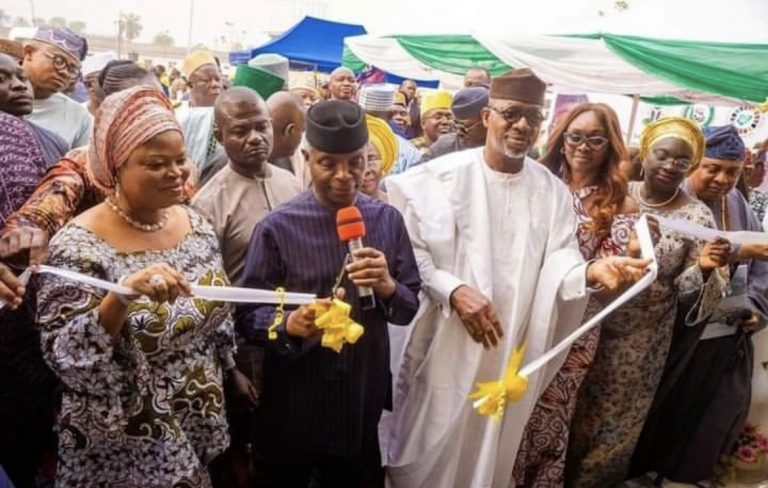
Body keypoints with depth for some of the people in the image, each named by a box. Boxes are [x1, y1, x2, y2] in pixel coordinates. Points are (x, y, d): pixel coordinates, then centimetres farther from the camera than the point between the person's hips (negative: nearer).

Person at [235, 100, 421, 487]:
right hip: (295, 400, -2)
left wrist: (388, 287, -19)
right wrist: (290, 324, -29)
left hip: (365, 395, 3)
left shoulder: (388, 220, -3)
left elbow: (410, 308, 1)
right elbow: (248, 316, -9)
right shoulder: (277, 227, -13)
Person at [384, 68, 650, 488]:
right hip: (446, 344, -3)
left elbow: (559, 261, -4)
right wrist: (453, 290, -21)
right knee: (429, 450, 10)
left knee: (490, 451, 18)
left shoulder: (553, 190, 3)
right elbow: (408, 249, -9)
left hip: (513, 348, 3)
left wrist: (592, 271, -25)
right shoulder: (444, 175, -9)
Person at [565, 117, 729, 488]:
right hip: (590, 326, 2)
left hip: (640, 343, -1)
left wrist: (704, 270, -26)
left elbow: (687, 291, -6)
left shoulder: (697, 217, -7)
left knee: (613, 425, 14)